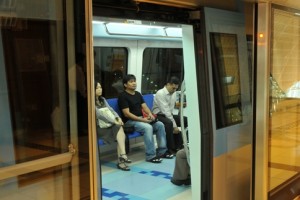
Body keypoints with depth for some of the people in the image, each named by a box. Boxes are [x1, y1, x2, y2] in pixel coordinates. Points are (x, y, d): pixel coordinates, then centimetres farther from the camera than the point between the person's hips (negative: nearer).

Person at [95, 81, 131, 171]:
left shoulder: (102, 99, 19)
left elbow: (110, 109, 11)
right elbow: (100, 114, -18)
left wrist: (118, 118, -9)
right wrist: (114, 121, -21)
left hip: (109, 124, 6)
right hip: (99, 127, -6)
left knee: (119, 128, -25)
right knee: (120, 129, -27)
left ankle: (121, 160, -30)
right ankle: (122, 156, -28)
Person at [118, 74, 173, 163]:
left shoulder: (138, 94, 17)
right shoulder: (123, 96, -9)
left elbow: (144, 106, 11)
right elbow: (127, 114, -16)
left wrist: (150, 114, -12)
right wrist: (142, 119, -22)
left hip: (142, 118, 8)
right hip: (130, 121, -8)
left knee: (160, 125, -9)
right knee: (148, 127, -33)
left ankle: (162, 151, -2)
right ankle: (150, 155, -28)